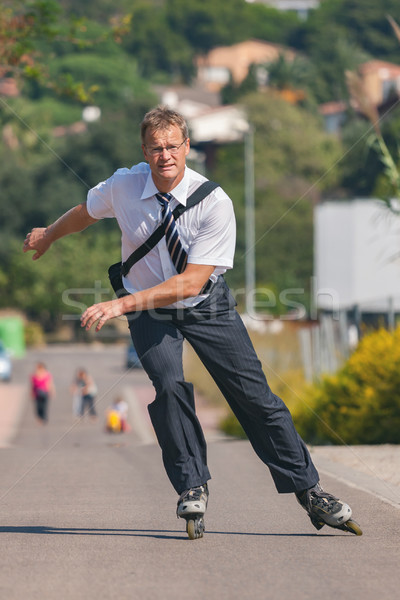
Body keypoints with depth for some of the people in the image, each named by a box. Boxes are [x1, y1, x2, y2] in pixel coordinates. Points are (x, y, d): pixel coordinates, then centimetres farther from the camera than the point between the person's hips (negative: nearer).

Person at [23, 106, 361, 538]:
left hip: (207, 306, -1)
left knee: (253, 394, -3)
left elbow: (192, 281, -29)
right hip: (149, 311, 1)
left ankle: (307, 490, 8)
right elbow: (85, 213, 9)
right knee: (168, 384, -25)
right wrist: (48, 235, 28)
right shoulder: (122, 186, -15)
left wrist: (122, 304, -35)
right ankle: (191, 487, -10)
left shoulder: (215, 203, -25)